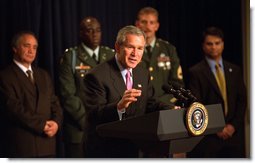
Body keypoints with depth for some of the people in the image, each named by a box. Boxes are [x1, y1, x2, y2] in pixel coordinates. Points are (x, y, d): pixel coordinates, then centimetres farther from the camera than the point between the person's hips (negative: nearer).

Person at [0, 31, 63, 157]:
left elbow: (54, 102, 15)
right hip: (21, 144, -6)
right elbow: (14, 108, -13)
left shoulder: (43, 75, 19)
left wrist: (56, 122, -6)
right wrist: (41, 125, -14)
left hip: (46, 143, 6)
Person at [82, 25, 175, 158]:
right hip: (106, 150, -6)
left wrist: (171, 110, -12)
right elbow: (93, 115, -25)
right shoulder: (97, 76, -17)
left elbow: (150, 105, 8)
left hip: (136, 148, 7)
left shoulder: (143, 73, 6)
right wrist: (119, 106, -43)